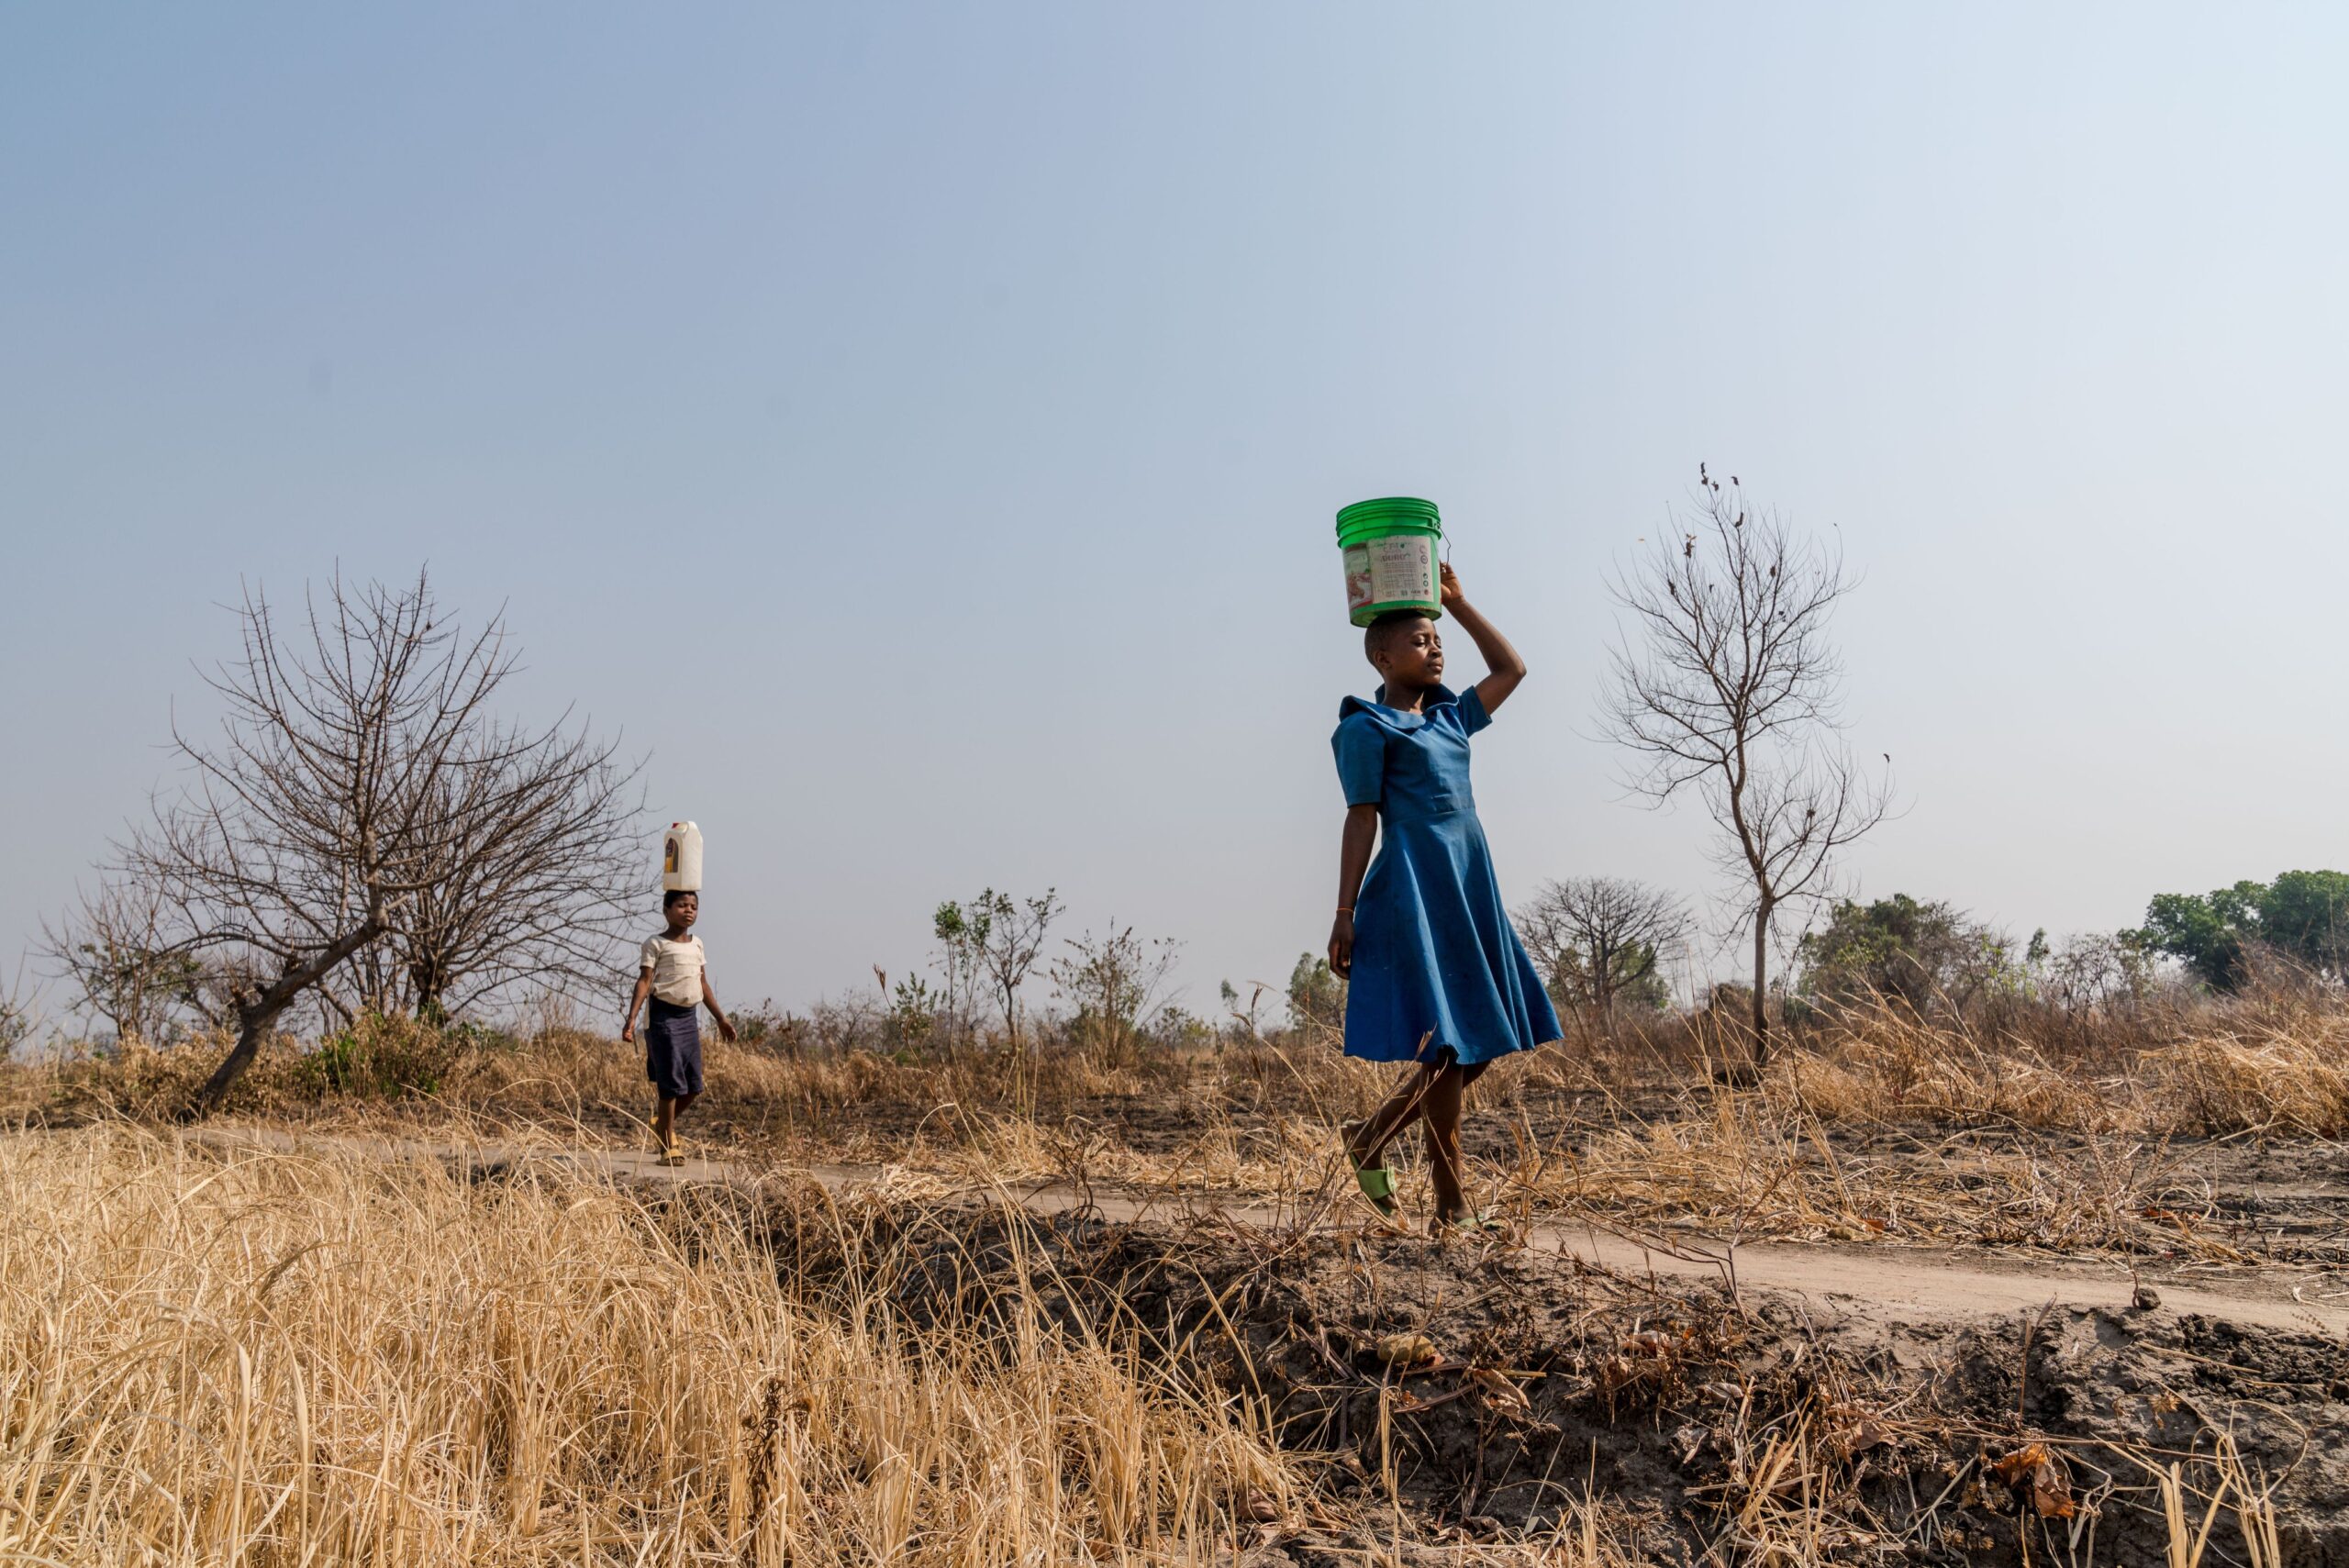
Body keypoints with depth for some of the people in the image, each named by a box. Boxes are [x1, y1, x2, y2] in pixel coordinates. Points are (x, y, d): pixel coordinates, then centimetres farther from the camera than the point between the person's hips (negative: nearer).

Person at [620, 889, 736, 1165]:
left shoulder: (697, 944, 14)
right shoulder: (656, 944, -4)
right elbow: (644, 981, -11)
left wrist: (721, 1019, 20)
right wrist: (631, 1018, -21)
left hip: (689, 1017, 6)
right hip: (663, 1016, -6)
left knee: (693, 1086, 7)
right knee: (671, 1084, -6)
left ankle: (662, 1124, 32)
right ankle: (668, 1146, 4)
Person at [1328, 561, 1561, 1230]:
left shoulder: (1449, 719, 19)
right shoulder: (1367, 728, -2)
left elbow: (1511, 669, 29)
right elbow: (1361, 820, -7)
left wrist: (1458, 604, 26)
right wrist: (1345, 913, -12)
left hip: (1471, 895, 8)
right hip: (1415, 894, -8)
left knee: (1480, 1046, 8)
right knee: (1446, 1049, -7)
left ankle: (1372, 1135, 24)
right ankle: (1452, 1205, 2)